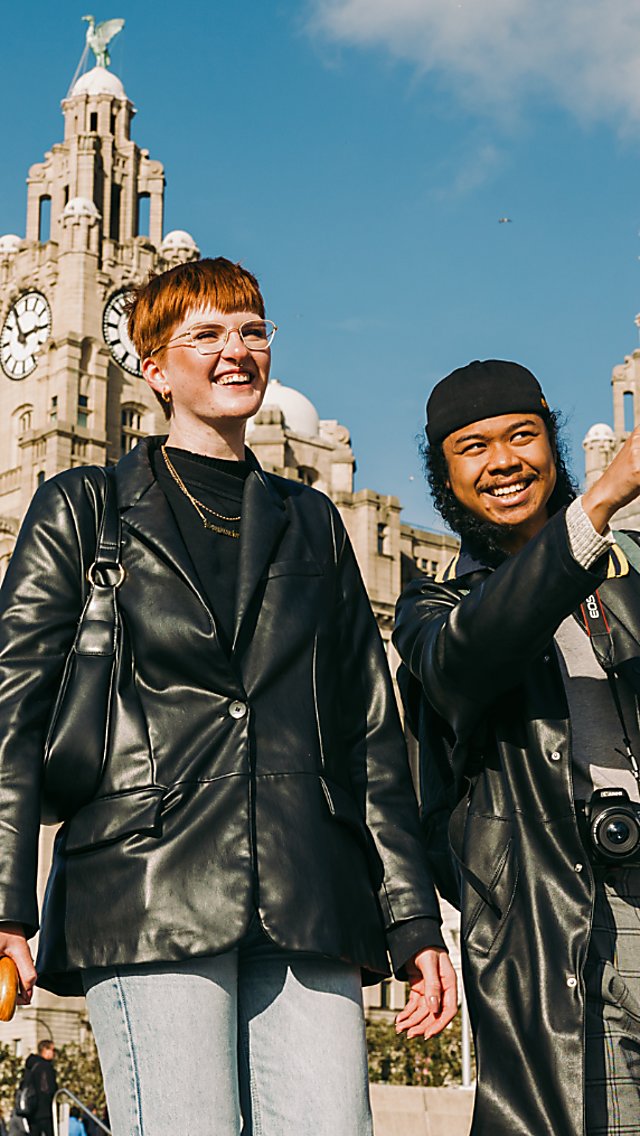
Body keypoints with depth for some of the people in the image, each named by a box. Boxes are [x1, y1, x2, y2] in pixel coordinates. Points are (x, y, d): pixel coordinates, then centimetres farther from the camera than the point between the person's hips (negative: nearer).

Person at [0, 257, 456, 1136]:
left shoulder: (312, 524, 23)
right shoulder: (83, 511, 12)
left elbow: (373, 730, 20)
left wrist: (414, 921, 12)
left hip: (308, 906, 3)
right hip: (147, 893, -3)